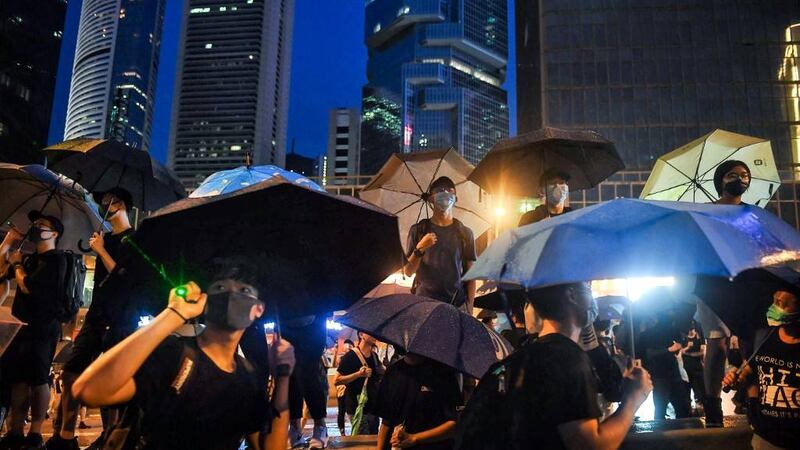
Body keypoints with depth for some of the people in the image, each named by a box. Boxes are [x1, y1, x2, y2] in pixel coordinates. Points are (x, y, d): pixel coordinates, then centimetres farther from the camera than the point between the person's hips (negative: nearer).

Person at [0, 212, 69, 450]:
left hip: (43, 328, -9)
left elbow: (27, 286, -18)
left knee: (38, 379, -7)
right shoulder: (32, 258, 18)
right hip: (26, 325, 9)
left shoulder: (55, 259, -9)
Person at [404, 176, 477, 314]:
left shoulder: (464, 233, 5)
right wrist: (419, 249, -16)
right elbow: (408, 272, 1)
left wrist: (469, 308, -4)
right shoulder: (418, 230, 3)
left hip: (457, 304, 1)